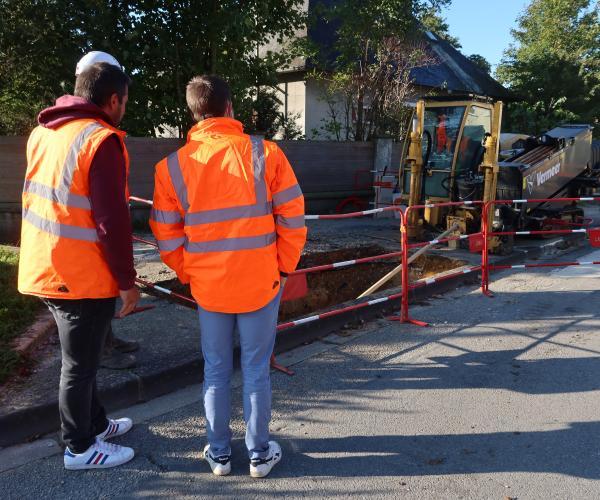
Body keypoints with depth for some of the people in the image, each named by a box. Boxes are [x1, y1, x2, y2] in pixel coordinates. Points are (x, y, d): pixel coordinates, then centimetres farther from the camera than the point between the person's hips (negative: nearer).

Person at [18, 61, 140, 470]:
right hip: (83, 277, -8)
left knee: (81, 357, 23)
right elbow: (112, 220, -20)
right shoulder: (101, 140, -18)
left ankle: (95, 424, 40)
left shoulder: (43, 132, 9)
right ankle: (80, 448, 25)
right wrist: (127, 280, -13)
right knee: (80, 365, 7)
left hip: (44, 269, 8)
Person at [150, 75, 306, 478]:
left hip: (208, 287, 2)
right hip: (261, 283, -1)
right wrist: (284, 267, 6)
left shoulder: (173, 166, -4)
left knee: (216, 371, 16)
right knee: (256, 370, 12)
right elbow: (293, 219, -6)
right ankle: (260, 454, 26)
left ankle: (219, 453, 29)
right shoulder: (265, 153, -9)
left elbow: (167, 236, 0)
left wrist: (189, 274, 13)